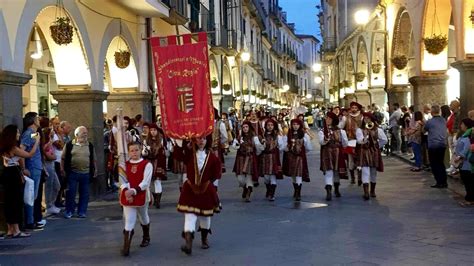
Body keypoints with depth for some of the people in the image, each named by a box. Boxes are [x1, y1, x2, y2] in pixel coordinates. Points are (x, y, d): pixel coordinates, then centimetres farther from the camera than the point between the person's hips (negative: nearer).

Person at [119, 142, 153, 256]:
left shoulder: (147, 165, -7)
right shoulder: (124, 165, 2)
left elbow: (145, 182, -15)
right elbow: (123, 181, -6)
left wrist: (133, 191, -26)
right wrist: (126, 191, -25)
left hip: (141, 196, 0)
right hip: (127, 197, 0)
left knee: (143, 218, 22)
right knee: (129, 221, -8)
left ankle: (146, 238, 47)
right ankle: (126, 247, -11)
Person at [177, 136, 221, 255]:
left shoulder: (212, 156, -2)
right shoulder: (189, 153, -4)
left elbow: (216, 174, 5)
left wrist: (213, 186, 6)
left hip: (206, 190, 1)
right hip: (190, 189, -1)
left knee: (205, 215, 15)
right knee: (189, 215, -11)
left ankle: (204, 239, 36)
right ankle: (188, 243, -17)